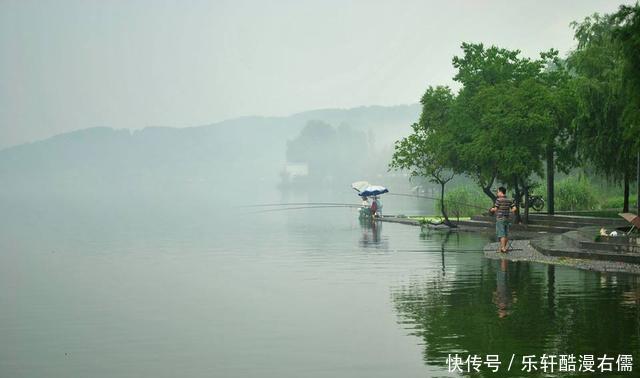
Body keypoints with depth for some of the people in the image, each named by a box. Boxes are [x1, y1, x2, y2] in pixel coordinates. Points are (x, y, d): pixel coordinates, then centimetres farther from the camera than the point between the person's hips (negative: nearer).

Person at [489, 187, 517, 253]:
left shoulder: (499, 200, -13)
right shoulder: (509, 200, 5)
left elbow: (495, 209, -13)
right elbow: (514, 208, 1)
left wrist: (492, 209, 8)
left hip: (500, 219, -7)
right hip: (507, 218, 7)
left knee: (501, 234, -6)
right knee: (506, 234, 11)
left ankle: (503, 248, -11)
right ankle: (503, 247, 20)